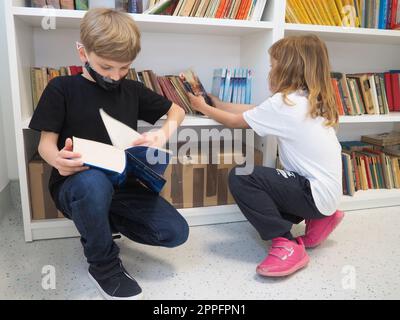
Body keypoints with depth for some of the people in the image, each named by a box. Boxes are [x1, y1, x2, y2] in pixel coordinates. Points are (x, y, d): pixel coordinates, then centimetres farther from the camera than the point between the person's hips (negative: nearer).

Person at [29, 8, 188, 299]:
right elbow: (46, 142, -4)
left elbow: (177, 110, 15)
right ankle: (104, 265, -11)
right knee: (94, 180, -41)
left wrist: (164, 133, -8)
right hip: (75, 184, -3)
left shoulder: (132, 90, 7)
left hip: (123, 183, 4)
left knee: (175, 232, -14)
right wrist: (58, 160, -29)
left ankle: (100, 223, 12)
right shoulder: (62, 89, -3)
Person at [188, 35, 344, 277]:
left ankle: (287, 244, -12)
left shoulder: (284, 103, -17)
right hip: (326, 190, 9)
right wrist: (218, 103, 21)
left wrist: (204, 107, 13)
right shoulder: (310, 100, 9)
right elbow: (252, 111, 14)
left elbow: (236, 121, -3)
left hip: (315, 193, -9)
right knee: (259, 178, 21)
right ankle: (318, 219, 16)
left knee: (240, 177, -16)